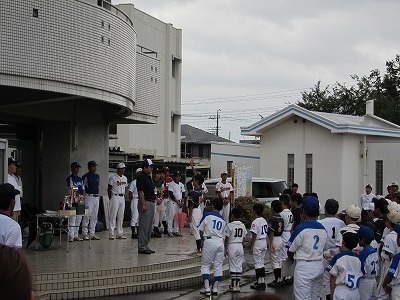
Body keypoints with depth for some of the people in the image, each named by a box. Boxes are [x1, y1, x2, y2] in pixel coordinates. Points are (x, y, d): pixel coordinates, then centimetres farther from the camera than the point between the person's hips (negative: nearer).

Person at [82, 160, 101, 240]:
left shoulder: (97, 176, 15)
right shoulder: (86, 176, -7)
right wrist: (83, 197, -13)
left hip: (96, 197, 7)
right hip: (89, 197, -7)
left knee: (94, 217, 9)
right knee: (87, 216, -7)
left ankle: (92, 234, 14)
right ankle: (85, 234, -3)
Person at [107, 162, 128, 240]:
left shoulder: (125, 178, 14)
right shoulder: (113, 177, -6)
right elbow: (109, 189, -5)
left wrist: (124, 197, 10)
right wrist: (111, 198, -8)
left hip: (122, 198, 7)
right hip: (115, 196, -7)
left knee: (121, 216, 8)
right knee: (113, 216, -6)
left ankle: (120, 233, 12)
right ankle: (111, 234, -5)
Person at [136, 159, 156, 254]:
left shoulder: (149, 177, 18)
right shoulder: (141, 177, -11)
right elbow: (141, 191, -18)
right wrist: (143, 204, -23)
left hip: (152, 203, 10)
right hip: (146, 203, -10)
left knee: (149, 227, 12)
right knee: (144, 226, -9)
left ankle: (146, 245, 17)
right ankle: (141, 247, -6)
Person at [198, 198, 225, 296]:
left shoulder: (207, 215, 2)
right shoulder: (222, 220, 15)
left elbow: (201, 230, 5)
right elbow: (222, 234, 14)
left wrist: (202, 239, 23)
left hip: (209, 241, -4)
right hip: (220, 242, 4)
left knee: (205, 265, 4)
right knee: (218, 266, 9)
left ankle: (206, 288, -5)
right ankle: (215, 288, 10)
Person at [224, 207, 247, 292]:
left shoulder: (230, 225, -11)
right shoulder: (242, 226, 4)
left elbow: (227, 239, -8)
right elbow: (243, 239, 10)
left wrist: (225, 250, -1)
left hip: (232, 246, -4)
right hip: (240, 247, 4)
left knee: (233, 267, 0)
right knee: (239, 267, 7)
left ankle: (233, 286, 0)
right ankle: (238, 285, 9)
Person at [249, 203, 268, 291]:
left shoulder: (255, 222, -16)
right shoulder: (264, 221, 9)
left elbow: (254, 236, -18)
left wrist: (251, 247, -14)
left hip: (257, 243, -8)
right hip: (264, 242, 8)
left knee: (257, 263, -3)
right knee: (261, 263, 16)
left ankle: (260, 283, -3)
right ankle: (262, 281, 20)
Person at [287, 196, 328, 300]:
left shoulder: (301, 228, -13)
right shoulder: (323, 229, 6)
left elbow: (290, 251, -6)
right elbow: (324, 249, 10)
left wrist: (291, 258, 15)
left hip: (304, 267, -6)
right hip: (319, 266, 7)